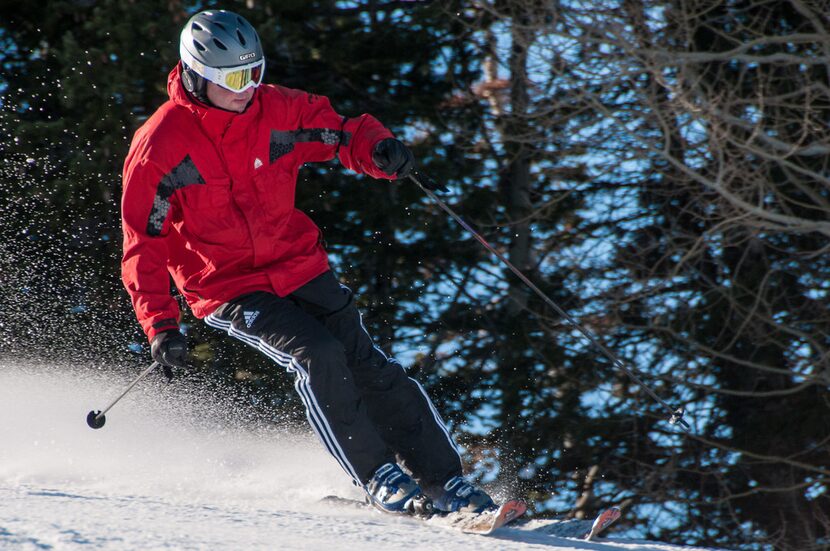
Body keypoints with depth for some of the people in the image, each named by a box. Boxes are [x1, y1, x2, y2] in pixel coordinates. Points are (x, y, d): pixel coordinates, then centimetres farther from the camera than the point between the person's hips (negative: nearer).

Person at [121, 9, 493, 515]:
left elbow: (346, 132, 7)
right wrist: (161, 326, -21)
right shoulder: (158, 147, -14)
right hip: (229, 289, -4)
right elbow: (144, 246, -11)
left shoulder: (278, 111, -5)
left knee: (367, 365, -5)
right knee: (317, 357, -24)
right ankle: (378, 477, -12)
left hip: (300, 267, 4)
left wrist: (380, 149, -18)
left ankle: (445, 481, 2)